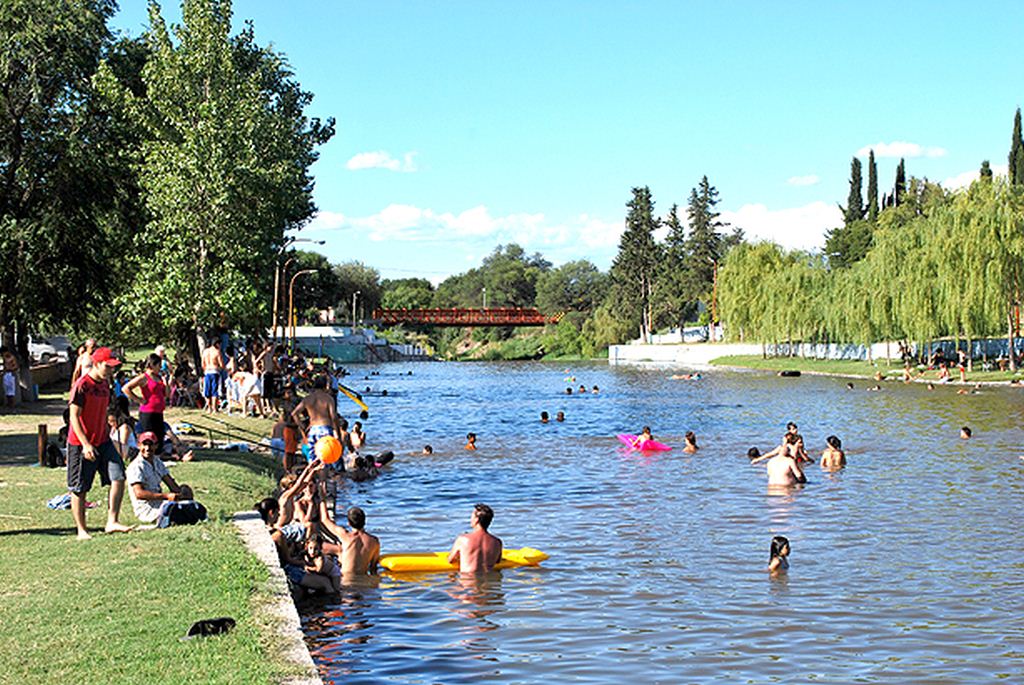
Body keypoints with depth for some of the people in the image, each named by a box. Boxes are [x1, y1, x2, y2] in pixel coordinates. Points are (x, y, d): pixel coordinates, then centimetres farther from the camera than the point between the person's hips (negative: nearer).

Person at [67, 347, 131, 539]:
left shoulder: (105, 384, 9)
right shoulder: (81, 386, -15)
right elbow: (74, 416, -18)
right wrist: (86, 444, -23)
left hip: (103, 442, 7)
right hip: (81, 444, -7)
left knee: (118, 478, -7)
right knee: (79, 489, 3)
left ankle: (112, 522, -3)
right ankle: (81, 530, 13)